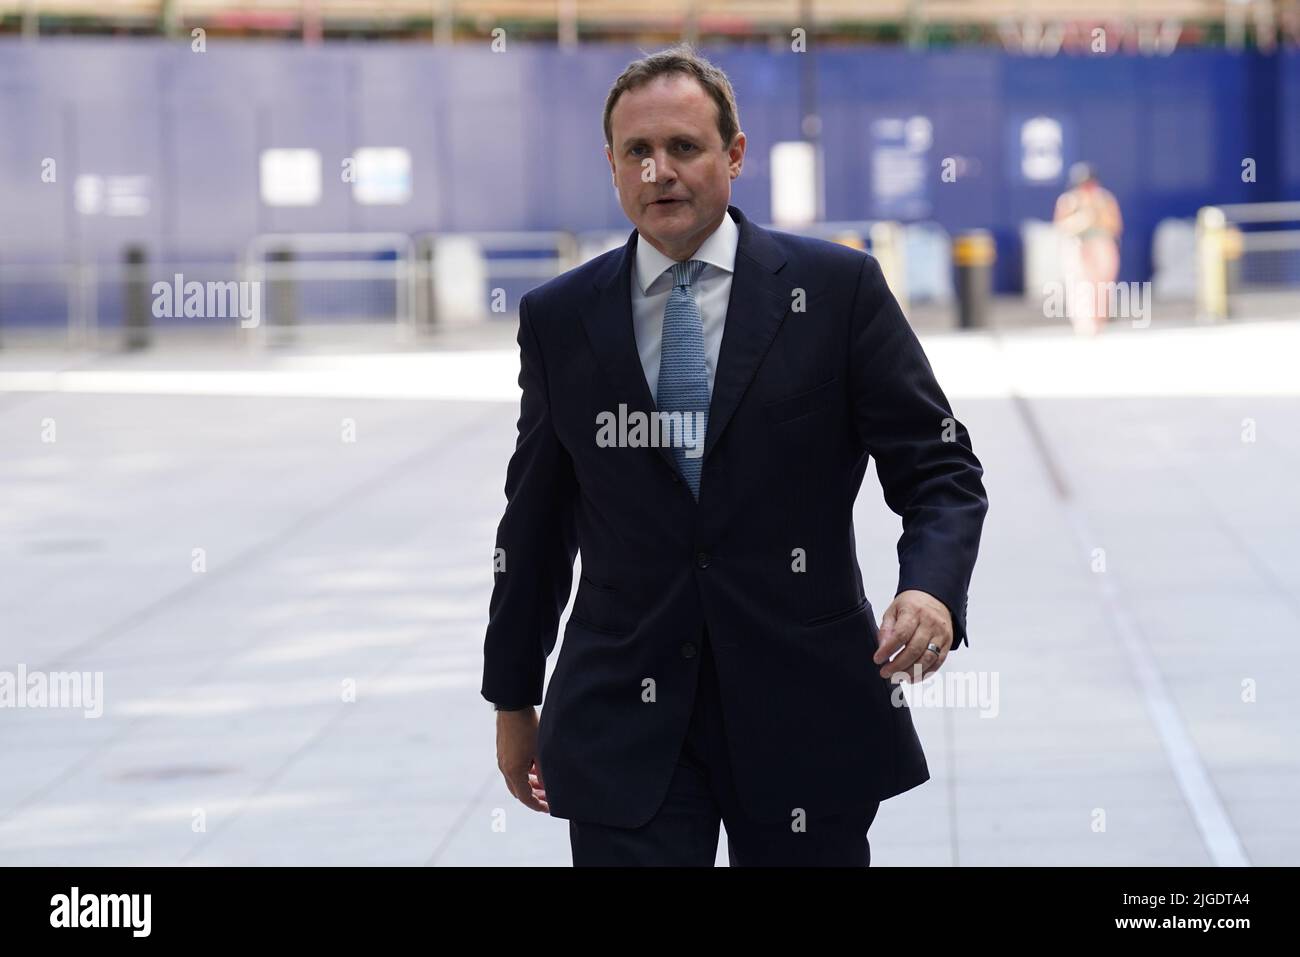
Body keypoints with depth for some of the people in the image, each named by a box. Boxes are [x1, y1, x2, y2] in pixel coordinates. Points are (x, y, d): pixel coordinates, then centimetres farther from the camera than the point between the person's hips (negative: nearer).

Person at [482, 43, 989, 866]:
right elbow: (536, 518, 13)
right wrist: (513, 698, 16)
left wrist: (932, 588, -22)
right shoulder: (558, 319, 6)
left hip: (802, 712, -1)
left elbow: (941, 469, -2)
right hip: (626, 721, 1)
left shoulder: (837, 288, -1)